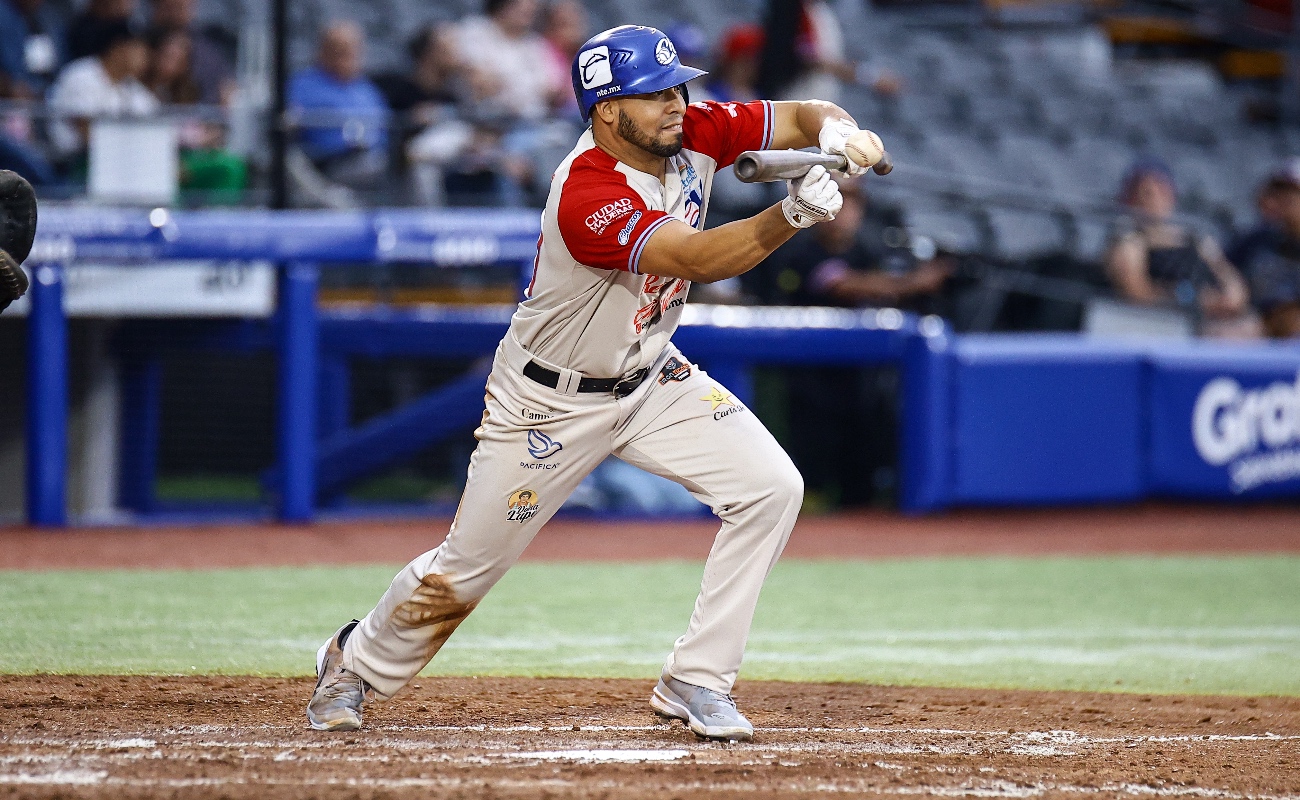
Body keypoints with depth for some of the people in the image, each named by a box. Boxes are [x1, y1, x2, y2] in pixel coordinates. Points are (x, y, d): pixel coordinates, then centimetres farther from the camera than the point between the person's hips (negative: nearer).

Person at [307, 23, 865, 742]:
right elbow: (699, 259, -42)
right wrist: (792, 213, -55)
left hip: (651, 380, 6)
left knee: (771, 487, -12)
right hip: (553, 403, -6)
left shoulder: (694, 136, -12)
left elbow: (807, 116, -8)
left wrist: (836, 133, -32)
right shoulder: (587, 197, -34)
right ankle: (358, 660, 35)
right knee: (467, 567, 5)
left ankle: (695, 683, -4)